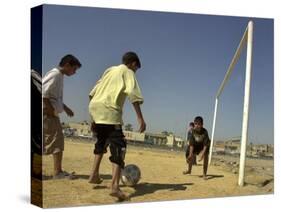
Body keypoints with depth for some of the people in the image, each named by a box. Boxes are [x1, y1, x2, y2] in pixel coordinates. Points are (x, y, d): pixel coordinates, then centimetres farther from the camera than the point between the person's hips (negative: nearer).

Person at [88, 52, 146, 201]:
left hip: (94, 107, 7)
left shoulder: (110, 70, 28)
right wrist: (140, 118, -13)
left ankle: (94, 174, 26)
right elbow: (133, 93, -10)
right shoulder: (128, 72, 9)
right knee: (118, 146, -9)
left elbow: (93, 93, 24)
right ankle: (115, 186, -25)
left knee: (102, 141, 28)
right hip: (109, 111, -7)